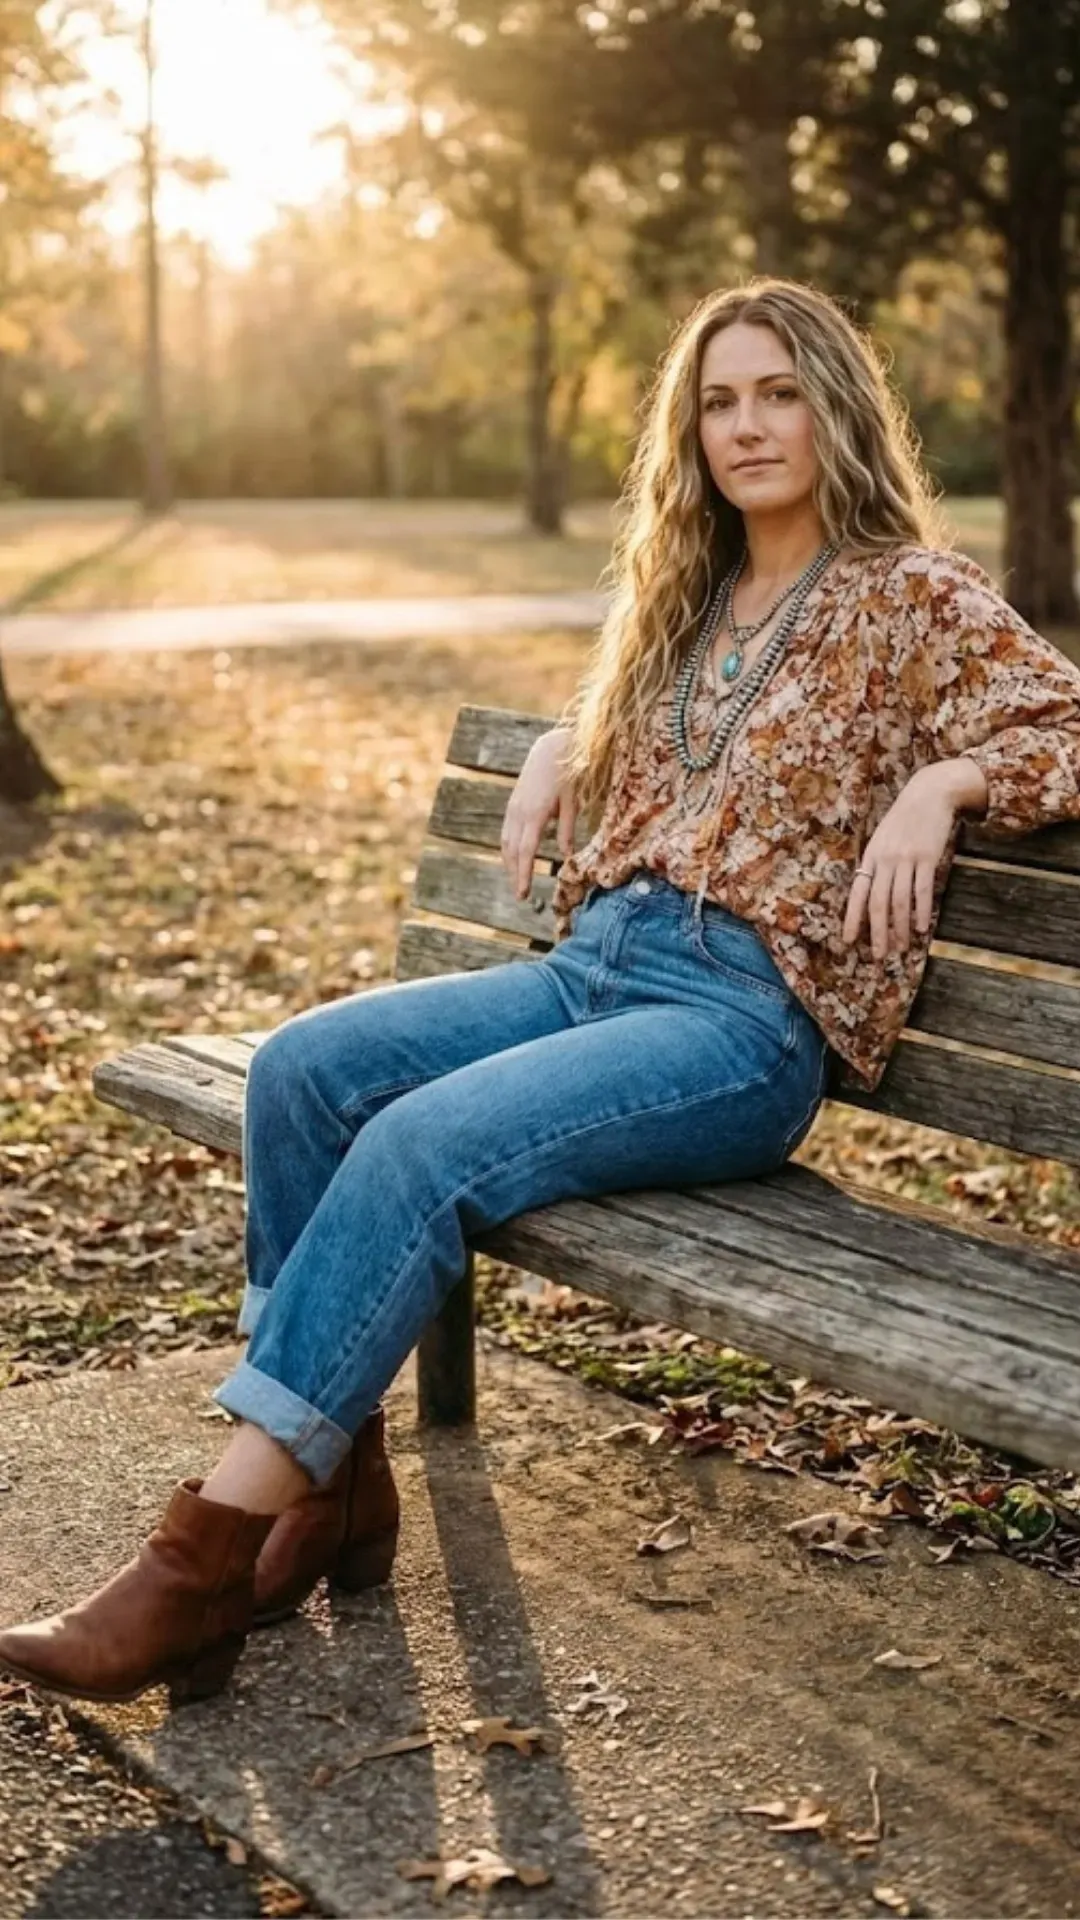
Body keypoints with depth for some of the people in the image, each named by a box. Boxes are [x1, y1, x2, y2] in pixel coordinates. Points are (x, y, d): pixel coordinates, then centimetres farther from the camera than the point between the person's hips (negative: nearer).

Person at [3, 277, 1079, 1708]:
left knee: (423, 1142, -29)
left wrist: (940, 783, -19)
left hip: (749, 1016, -7)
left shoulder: (918, 598, 1)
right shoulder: (681, 594, 20)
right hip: (595, 967, 7)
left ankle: (210, 1556, -23)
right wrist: (559, 752, 20)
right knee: (303, 1067, -16)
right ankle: (331, 1478, -10)